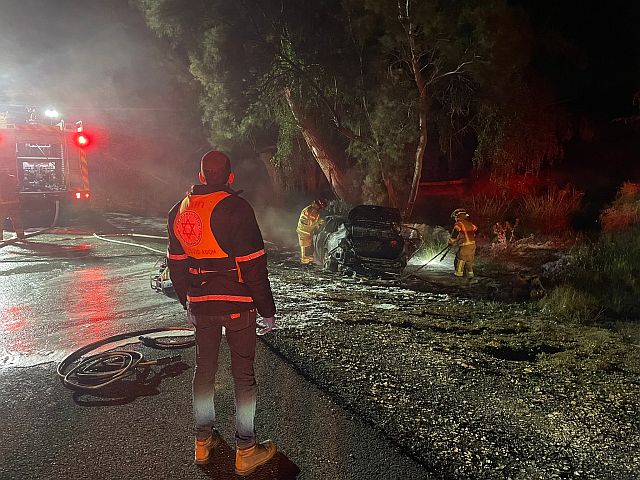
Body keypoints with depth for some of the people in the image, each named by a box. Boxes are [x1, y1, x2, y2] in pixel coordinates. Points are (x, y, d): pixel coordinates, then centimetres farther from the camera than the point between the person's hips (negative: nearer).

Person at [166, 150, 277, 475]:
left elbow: (175, 263, 14)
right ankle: (246, 452, 14)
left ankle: (203, 441, 30)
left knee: (204, 370, 18)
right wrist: (267, 309, -8)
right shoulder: (234, 208, -14)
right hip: (237, 305, -6)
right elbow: (253, 264, -16)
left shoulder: (179, 211, 8)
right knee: (243, 375, 4)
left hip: (200, 305, 6)